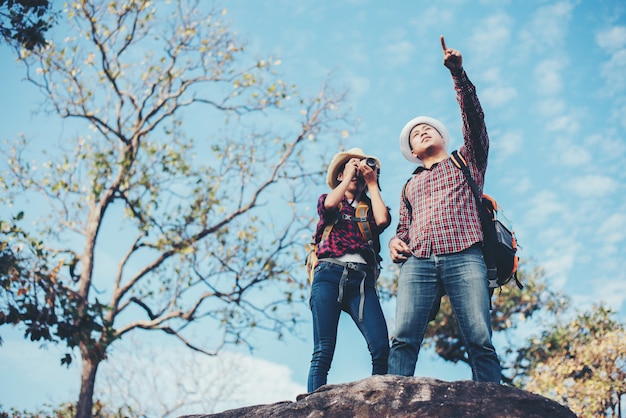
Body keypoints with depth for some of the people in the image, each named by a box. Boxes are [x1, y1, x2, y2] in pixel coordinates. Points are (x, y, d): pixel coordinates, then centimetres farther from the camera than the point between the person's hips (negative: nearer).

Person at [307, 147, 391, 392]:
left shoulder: (371, 207, 26)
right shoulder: (328, 200, 23)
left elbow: (382, 220, 2)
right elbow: (330, 204, -3)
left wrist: (372, 184, 14)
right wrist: (349, 176, 11)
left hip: (362, 279, 2)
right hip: (330, 273, -1)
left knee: (381, 348, -19)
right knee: (323, 351, -14)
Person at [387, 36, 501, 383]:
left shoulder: (466, 161, 27)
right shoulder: (410, 185, 35)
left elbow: (473, 117, 13)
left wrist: (458, 73, 3)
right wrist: (396, 242, 8)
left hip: (464, 258, -2)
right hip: (417, 263, 3)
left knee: (480, 341, -17)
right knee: (403, 338, -17)